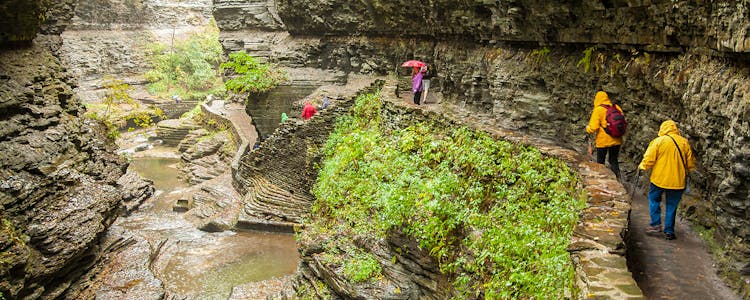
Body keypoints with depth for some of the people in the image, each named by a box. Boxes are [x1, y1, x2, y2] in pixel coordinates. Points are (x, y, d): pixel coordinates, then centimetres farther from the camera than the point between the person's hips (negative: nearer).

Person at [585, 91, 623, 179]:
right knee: (614, 161, 18)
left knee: (600, 162, 12)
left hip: (603, 141, -5)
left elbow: (593, 128, -18)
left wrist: (587, 128, 2)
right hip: (616, 141, 5)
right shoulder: (617, 107, 1)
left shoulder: (598, 110, -15)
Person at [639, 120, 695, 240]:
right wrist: (685, 171, 28)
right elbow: (690, 164, 9)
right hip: (678, 181, 3)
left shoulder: (658, 141, -10)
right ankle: (669, 231, 15)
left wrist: (642, 166, 8)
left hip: (660, 178, -3)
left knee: (654, 199, 18)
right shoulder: (684, 142, 2)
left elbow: (649, 159, -11)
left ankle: (656, 224, 11)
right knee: (672, 205, 11)